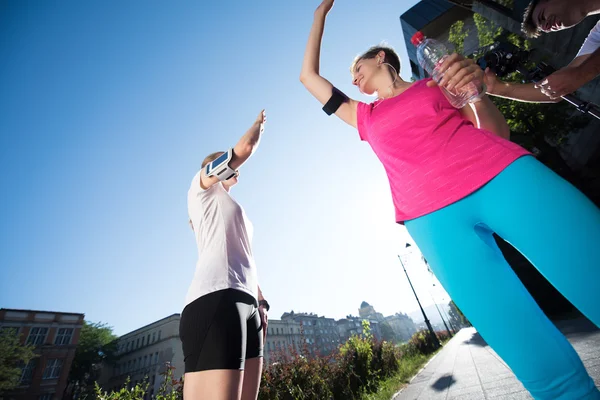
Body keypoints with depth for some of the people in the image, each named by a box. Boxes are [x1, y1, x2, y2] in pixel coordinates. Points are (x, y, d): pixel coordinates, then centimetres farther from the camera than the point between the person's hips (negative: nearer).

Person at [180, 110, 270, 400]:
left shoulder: (230, 211, 34)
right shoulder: (202, 186, 14)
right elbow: (244, 148, 3)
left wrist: (260, 302, 18)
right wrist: (258, 123, 24)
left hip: (245, 302, 8)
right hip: (216, 300, -8)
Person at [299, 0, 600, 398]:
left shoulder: (435, 84, 22)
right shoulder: (365, 117, 25)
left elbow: (499, 134, 15)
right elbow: (309, 75, 34)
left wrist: (477, 92, -4)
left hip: (503, 177, 1)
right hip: (434, 219, 0)